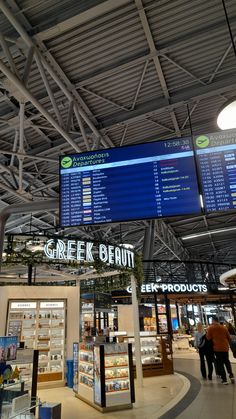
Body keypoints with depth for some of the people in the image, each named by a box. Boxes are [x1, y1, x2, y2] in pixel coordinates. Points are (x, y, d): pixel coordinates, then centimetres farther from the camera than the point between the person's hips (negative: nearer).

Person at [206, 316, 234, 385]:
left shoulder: (211, 328, -6)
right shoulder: (224, 327, 6)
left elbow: (208, 338, -4)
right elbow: (229, 337, 13)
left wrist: (207, 332, 13)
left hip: (217, 348, -4)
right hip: (225, 347, 4)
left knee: (220, 363, 6)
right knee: (227, 361, 22)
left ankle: (224, 379, 6)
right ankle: (231, 375, 13)